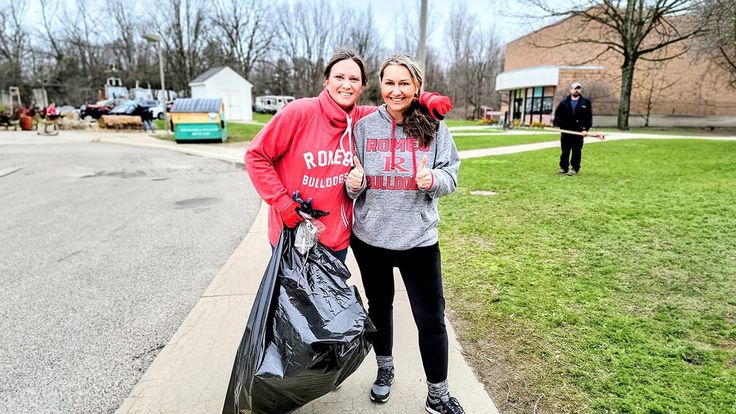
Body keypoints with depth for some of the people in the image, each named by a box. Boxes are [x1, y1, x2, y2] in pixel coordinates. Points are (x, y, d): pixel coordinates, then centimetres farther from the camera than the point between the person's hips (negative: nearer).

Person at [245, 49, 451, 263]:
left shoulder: (361, 119, -4)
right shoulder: (301, 111, -14)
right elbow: (256, 156, -9)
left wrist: (427, 99, -9)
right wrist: (283, 203, -15)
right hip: (291, 233, -3)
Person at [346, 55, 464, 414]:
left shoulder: (434, 127, -2)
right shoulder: (364, 126, 0)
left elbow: (450, 176, 0)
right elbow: (353, 185, 6)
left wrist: (433, 179, -22)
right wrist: (355, 183, -17)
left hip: (419, 238, -1)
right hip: (370, 237, 2)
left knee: (431, 319, 4)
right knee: (379, 306, 20)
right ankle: (384, 368, 45)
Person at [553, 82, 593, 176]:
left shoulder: (586, 102, 3)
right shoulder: (564, 102, 7)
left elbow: (589, 117, 0)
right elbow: (557, 114, 9)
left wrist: (586, 129, -9)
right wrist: (558, 125, -3)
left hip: (579, 131, -1)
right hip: (566, 130, 2)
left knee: (577, 151, 1)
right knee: (565, 150, 6)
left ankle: (575, 168, 7)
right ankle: (563, 167, 15)